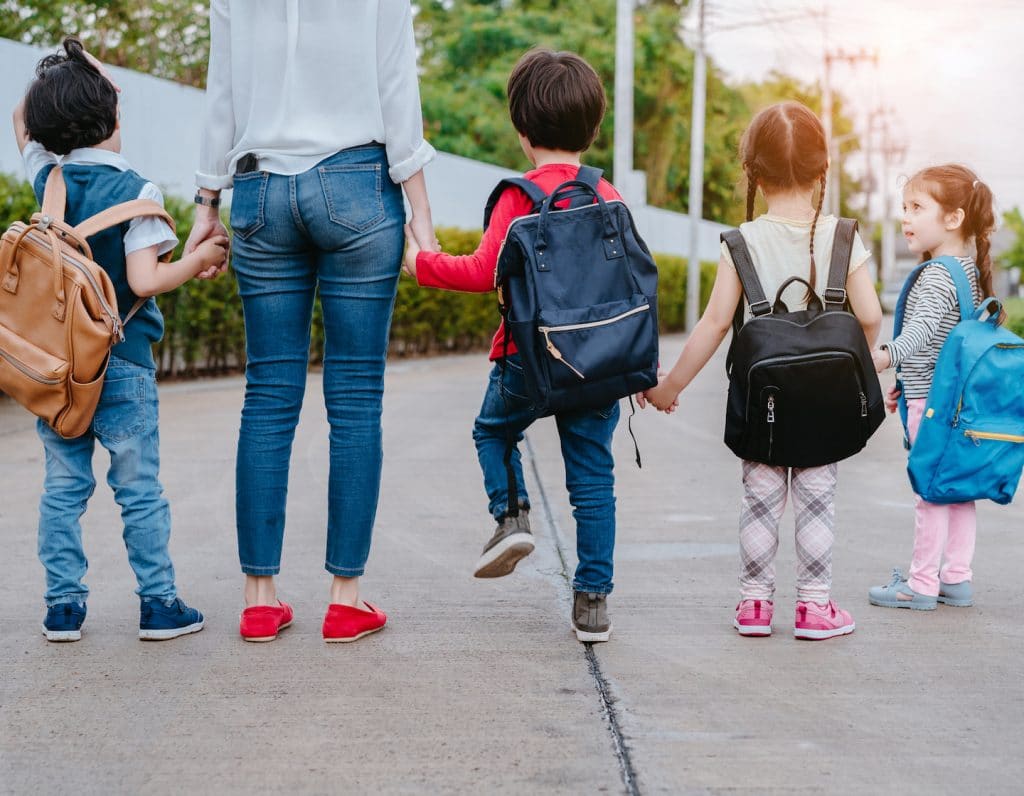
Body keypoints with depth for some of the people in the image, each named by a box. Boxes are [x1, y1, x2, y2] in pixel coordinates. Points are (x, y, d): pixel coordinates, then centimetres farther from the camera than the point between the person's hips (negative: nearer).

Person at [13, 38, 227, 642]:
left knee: (63, 488, 9)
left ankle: (63, 605, 11)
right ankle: (160, 604, 8)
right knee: (140, 490, 3)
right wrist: (200, 261, -5)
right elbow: (144, 280, -19)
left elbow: (22, 120, 22)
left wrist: (63, 74, 14)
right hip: (121, 365, -4)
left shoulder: (47, 178, 2)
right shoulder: (135, 190, -12)